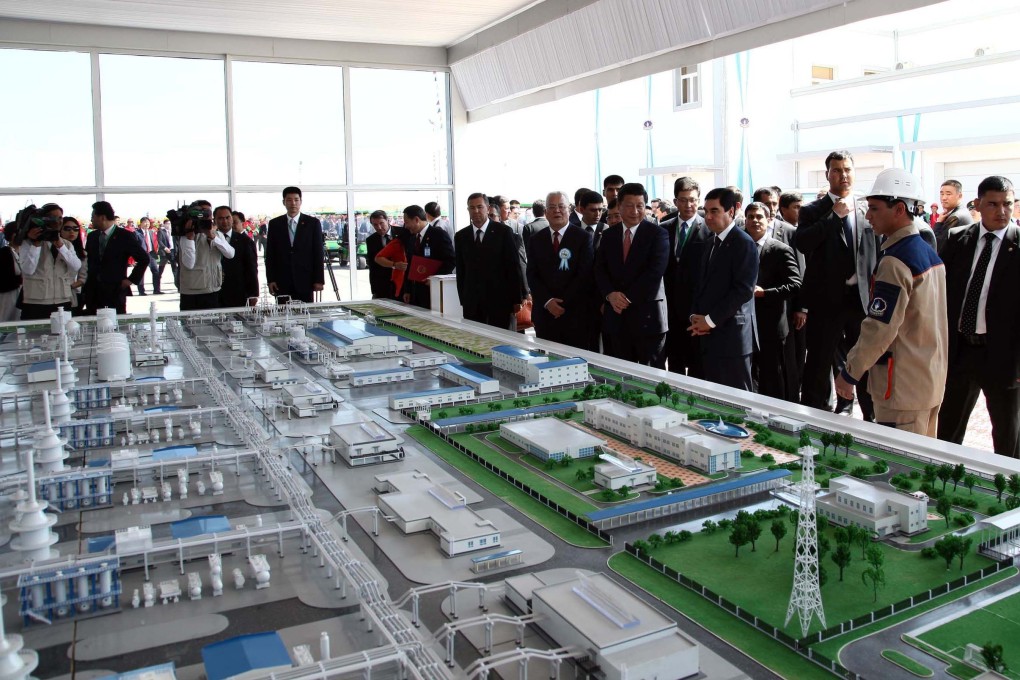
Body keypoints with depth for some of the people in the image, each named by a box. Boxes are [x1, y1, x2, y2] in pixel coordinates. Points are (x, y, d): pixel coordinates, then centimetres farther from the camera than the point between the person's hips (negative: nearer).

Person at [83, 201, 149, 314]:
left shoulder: (125, 236, -5)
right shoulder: (92, 236, 12)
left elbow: (144, 259, -4)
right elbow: (89, 261, 22)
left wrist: (131, 279, -6)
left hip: (115, 292, -5)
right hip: (93, 292, 5)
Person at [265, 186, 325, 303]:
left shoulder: (313, 223, 4)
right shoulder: (274, 224, 8)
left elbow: (319, 253, 2)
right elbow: (270, 254, 8)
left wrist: (319, 280, -3)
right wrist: (270, 279, 0)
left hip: (305, 280, -1)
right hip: (282, 281, 1)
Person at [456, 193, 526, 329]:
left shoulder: (503, 232, -1)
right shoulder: (461, 236, 10)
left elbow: (514, 266, -2)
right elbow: (460, 271, 12)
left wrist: (517, 299, -4)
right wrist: (463, 300, 8)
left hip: (500, 300, -3)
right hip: (472, 304, 3)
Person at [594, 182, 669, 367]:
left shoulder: (657, 234, -2)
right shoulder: (608, 235, 12)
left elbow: (655, 272, -12)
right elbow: (600, 270, 7)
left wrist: (628, 297, -14)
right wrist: (610, 294, -11)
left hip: (646, 315, -4)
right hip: (616, 315, 4)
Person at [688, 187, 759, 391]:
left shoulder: (744, 243, -9)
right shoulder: (711, 244, 18)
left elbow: (744, 289, -17)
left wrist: (710, 320, -14)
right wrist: (696, 317, 3)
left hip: (731, 335, -8)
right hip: (708, 335, 8)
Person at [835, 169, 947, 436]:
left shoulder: (896, 261, -19)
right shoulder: (929, 253, 11)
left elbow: (879, 329, -22)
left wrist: (849, 373, -12)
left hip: (902, 389, -9)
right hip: (932, 383, 9)